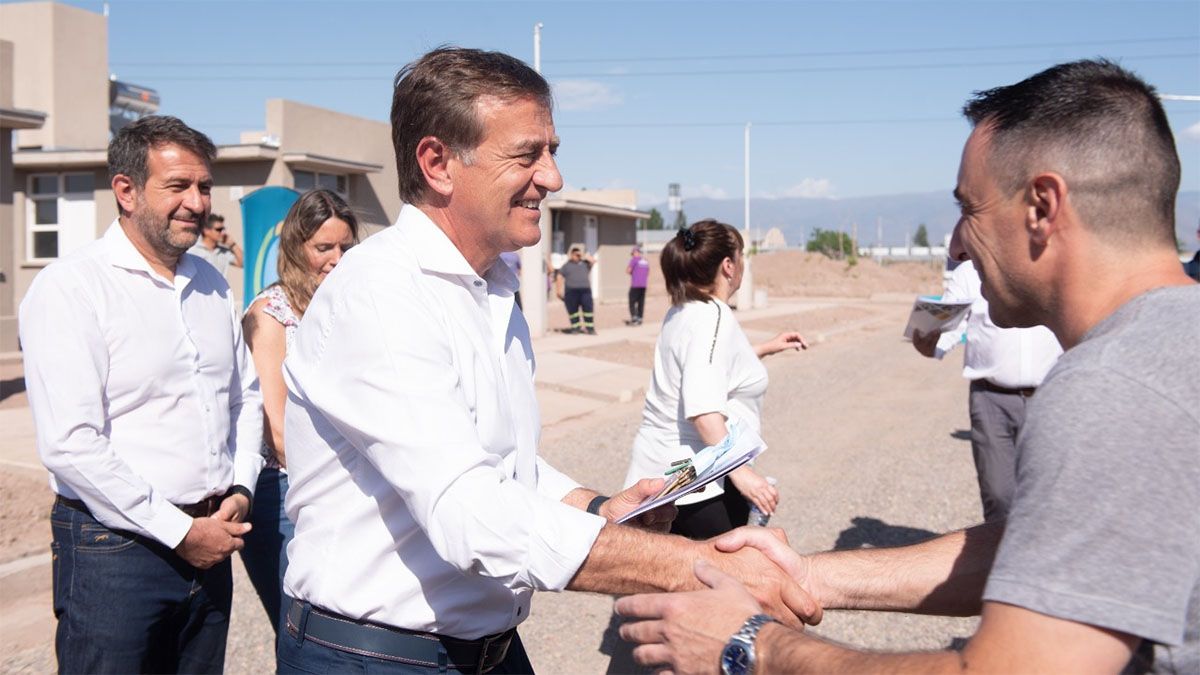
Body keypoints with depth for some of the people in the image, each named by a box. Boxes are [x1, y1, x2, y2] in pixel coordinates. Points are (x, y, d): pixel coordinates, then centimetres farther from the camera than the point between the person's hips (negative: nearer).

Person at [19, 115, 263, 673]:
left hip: (210, 541, 6)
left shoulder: (211, 284, 11)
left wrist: (241, 489, 4)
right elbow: (70, 446, -18)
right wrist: (179, 532, -14)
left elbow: (245, 396, 20)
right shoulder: (70, 288, -11)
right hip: (116, 550, -6)